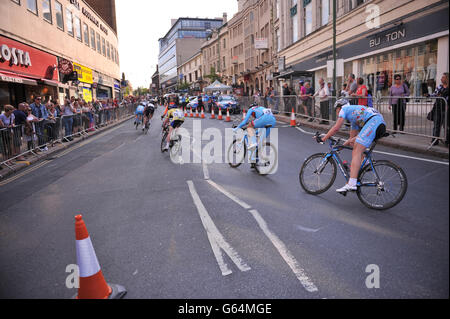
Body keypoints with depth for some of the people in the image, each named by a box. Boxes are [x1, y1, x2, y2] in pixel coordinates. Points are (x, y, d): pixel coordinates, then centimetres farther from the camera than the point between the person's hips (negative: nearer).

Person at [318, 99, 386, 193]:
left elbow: (336, 128, 5)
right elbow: (352, 138, 39)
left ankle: (351, 184, -21)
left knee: (357, 152, -13)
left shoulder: (344, 109, 15)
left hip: (373, 121, -9)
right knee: (355, 143, 21)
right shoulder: (354, 118, 37)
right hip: (381, 124, 9)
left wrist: (323, 138, 13)